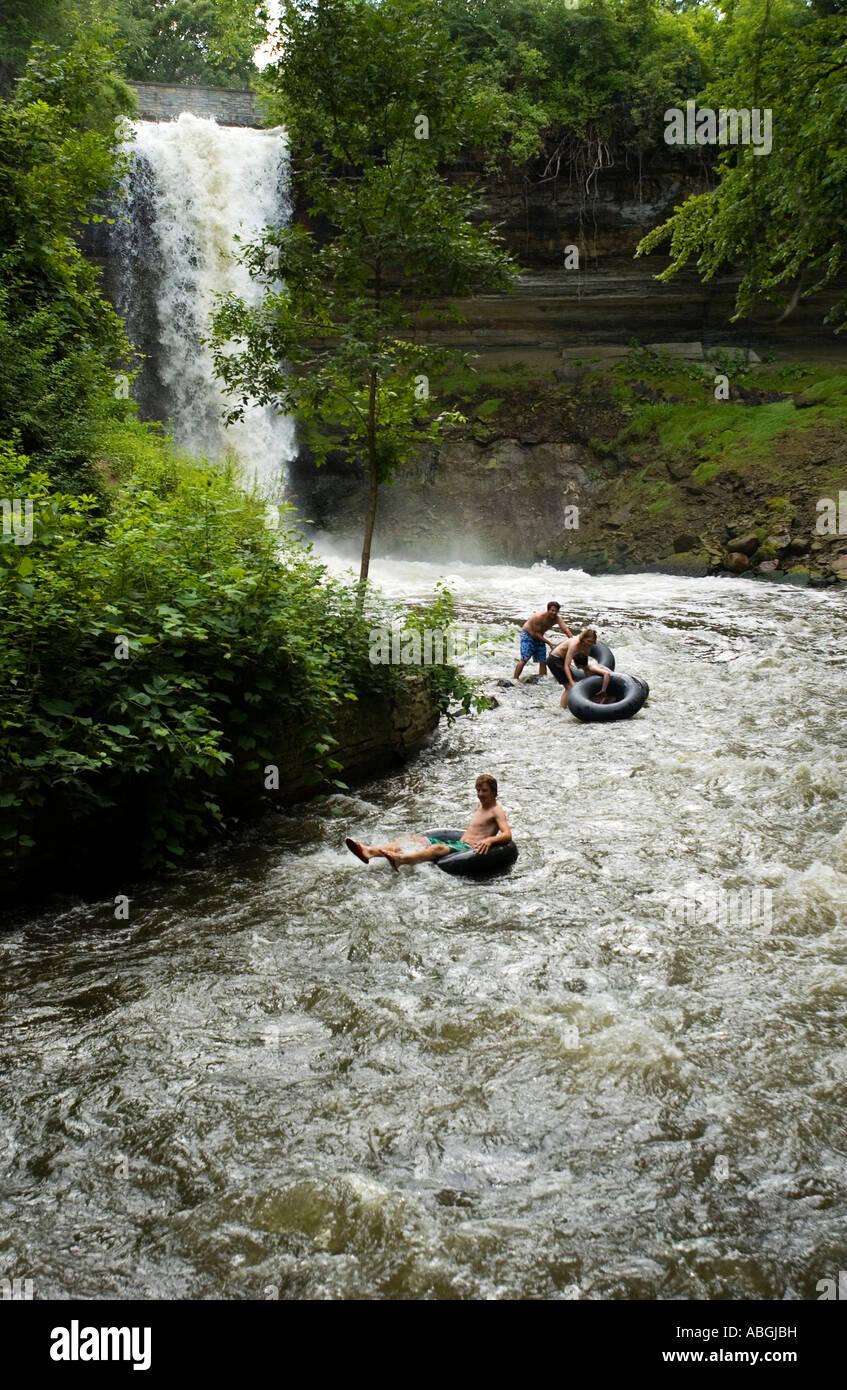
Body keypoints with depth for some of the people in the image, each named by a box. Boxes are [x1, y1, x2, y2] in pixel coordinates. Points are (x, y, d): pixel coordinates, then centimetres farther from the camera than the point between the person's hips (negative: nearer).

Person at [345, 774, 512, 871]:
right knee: (411, 839, -8)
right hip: (458, 843, 9)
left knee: (437, 848, -38)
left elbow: (507, 835, -16)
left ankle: (399, 860, -66)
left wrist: (489, 840, -32)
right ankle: (370, 851, -27)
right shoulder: (481, 806, 26)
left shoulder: (496, 811, 0)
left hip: (470, 849, -9)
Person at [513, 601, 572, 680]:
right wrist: (549, 643, -27)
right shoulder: (539, 617, -30)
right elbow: (536, 633, -25)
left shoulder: (557, 618, -15)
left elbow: (566, 629, -25)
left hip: (539, 637, 6)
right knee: (524, 659, -17)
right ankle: (515, 679, -16)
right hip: (528, 634, -6)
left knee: (543, 661, 2)